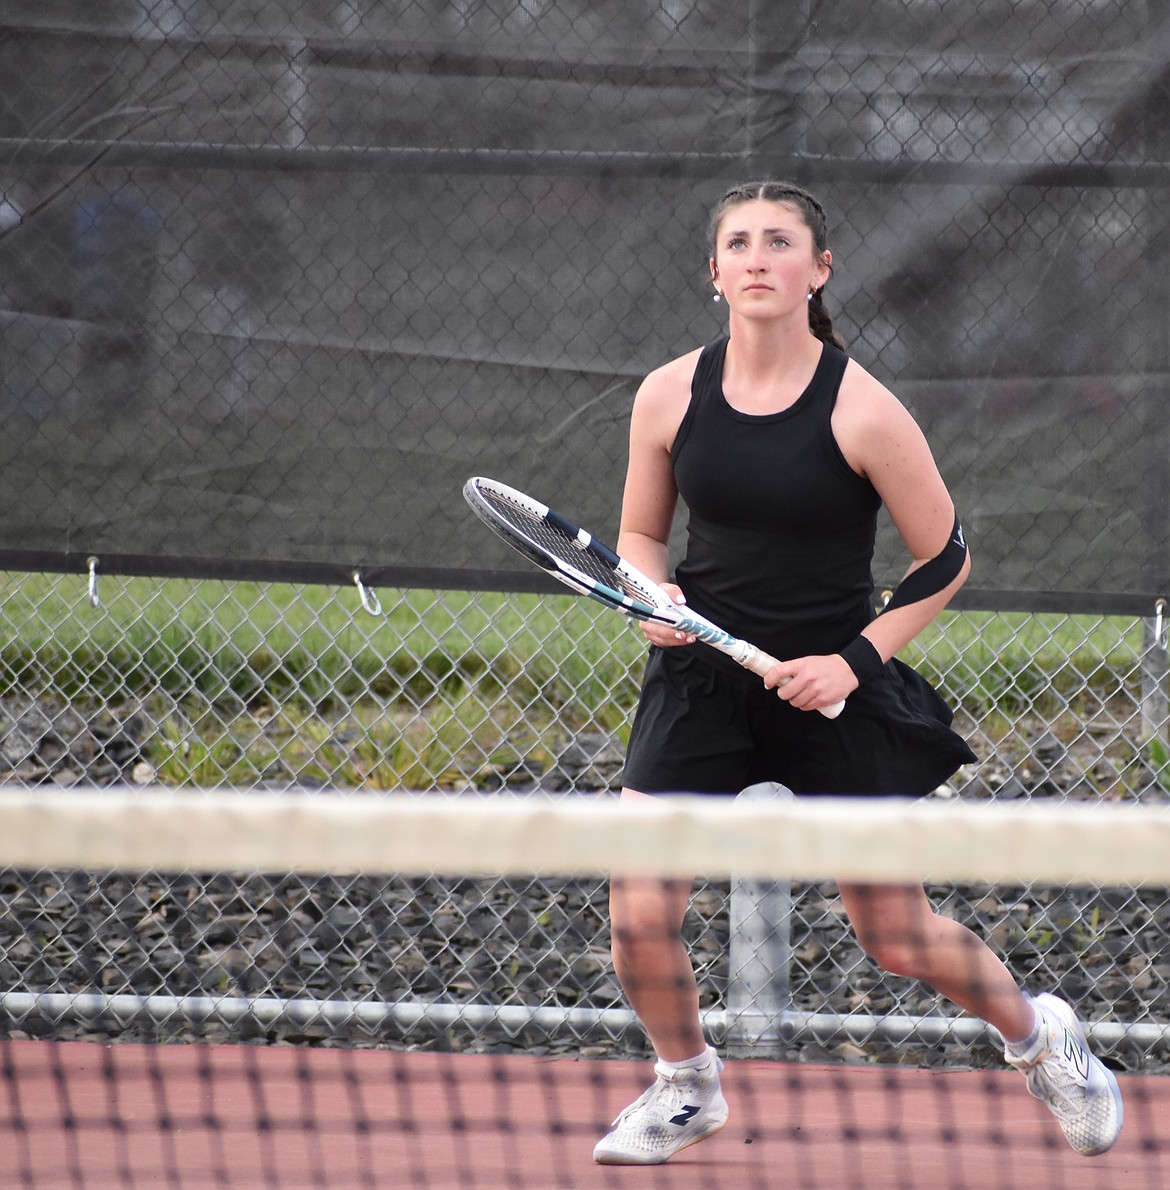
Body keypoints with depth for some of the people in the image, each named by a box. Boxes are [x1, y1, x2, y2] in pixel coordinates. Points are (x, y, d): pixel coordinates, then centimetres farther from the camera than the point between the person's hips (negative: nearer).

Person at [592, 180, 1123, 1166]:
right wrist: (655, 594, -10)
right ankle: (686, 1087, 20)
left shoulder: (863, 411, -14)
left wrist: (856, 660, -13)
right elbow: (641, 535, 12)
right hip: (704, 676, 3)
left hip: (834, 687, -3)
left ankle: (1038, 1033, 36)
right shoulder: (669, 396, -3)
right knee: (639, 914, -9)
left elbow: (945, 560, -4)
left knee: (897, 936, 5)